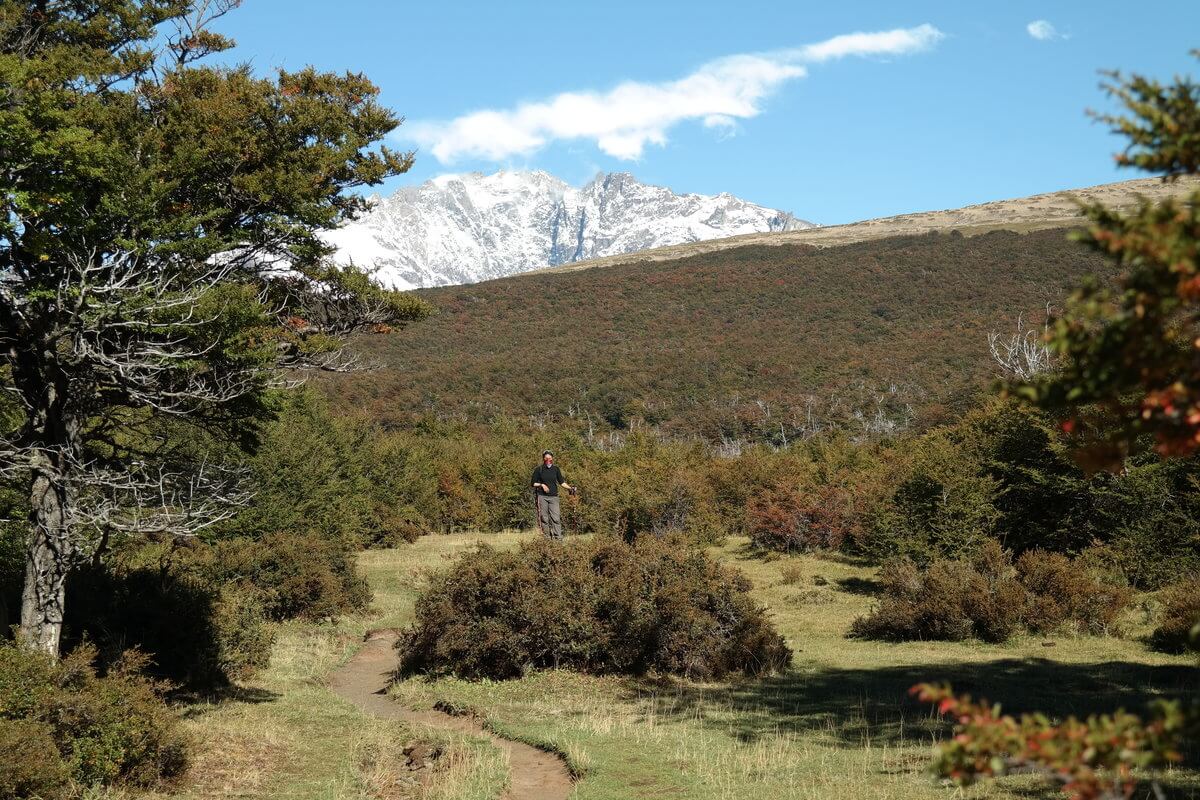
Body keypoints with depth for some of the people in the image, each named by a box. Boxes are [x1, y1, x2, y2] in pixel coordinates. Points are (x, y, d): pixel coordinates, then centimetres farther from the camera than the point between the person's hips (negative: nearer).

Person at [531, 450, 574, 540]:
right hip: (542, 496, -1)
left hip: (553, 496, 2)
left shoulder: (556, 469, 11)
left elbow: (561, 482, 12)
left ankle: (558, 538, -10)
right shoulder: (538, 469, 4)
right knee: (544, 518, -2)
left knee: (556, 518, -7)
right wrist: (541, 485, -10)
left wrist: (570, 488, -3)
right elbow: (533, 483, 6)